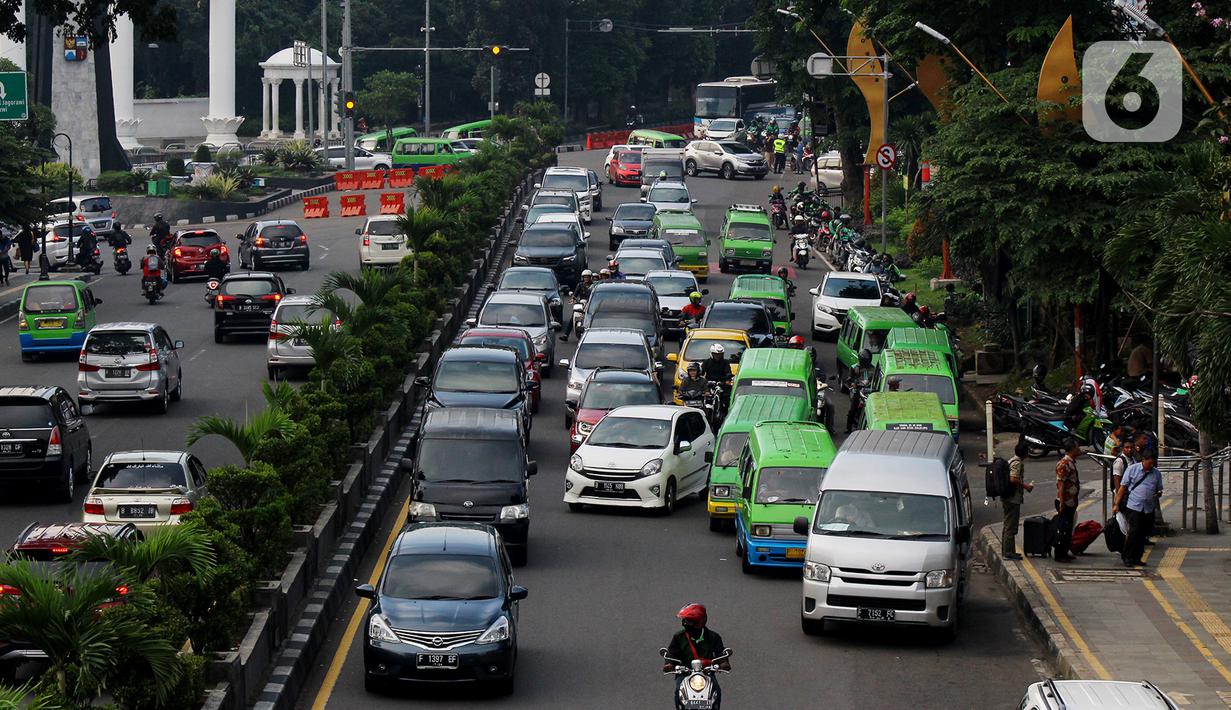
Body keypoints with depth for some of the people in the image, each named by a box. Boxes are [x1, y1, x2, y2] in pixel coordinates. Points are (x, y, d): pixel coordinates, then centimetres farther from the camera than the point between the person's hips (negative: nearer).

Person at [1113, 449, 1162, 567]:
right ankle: (1127, 557, -3)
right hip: (1134, 507, -4)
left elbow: (1159, 490, 19)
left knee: (1143, 534, 6)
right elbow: (1122, 487, 2)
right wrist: (1116, 504, -2)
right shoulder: (1132, 469, 1)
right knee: (1134, 531, -13)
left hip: (1149, 509, 4)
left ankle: (1136, 558, 15)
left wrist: (1158, 494, -6)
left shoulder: (1156, 473, 11)